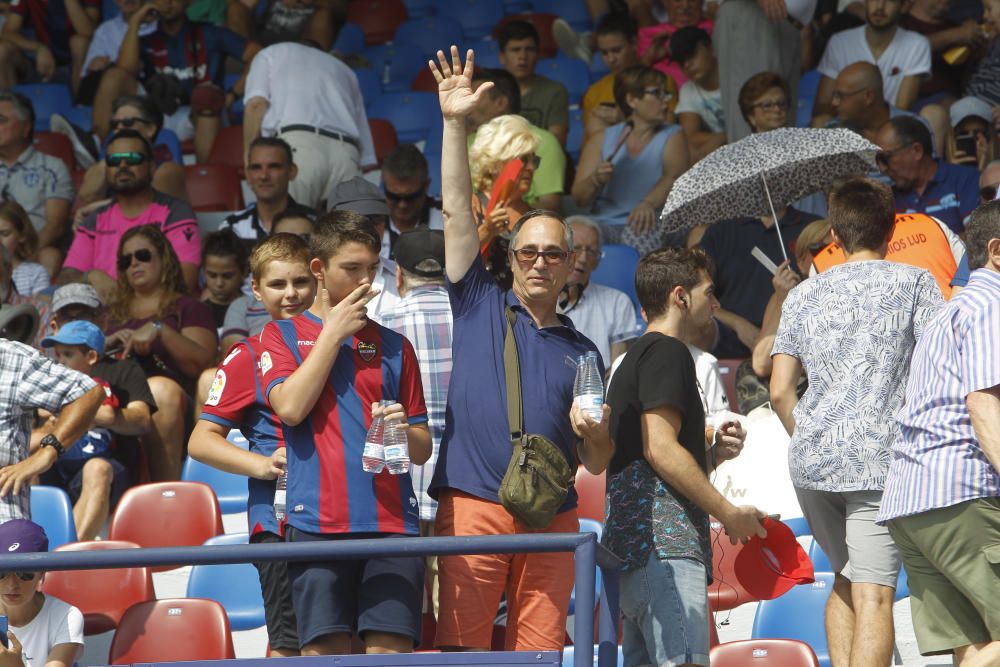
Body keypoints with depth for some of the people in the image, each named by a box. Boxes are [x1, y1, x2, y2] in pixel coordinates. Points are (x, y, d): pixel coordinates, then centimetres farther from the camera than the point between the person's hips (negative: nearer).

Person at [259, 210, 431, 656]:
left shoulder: (393, 346, 18)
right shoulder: (282, 335, 12)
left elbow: (423, 449, 18)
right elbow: (289, 407, -7)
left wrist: (404, 431, -6)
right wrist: (333, 332, -1)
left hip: (391, 520, 2)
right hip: (318, 519, -2)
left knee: (391, 652, -9)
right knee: (324, 651, -7)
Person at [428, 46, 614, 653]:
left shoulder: (581, 351, 18)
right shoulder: (480, 306, 13)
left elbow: (597, 464, 19)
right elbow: (458, 213, 5)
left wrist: (594, 434, -5)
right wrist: (455, 125, -3)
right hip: (473, 505, -2)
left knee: (540, 650, -1)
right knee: (460, 648, -9)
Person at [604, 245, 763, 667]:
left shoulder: (637, 357, 28)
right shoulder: (667, 352, -3)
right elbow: (660, 449, -14)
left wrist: (712, 453, 12)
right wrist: (729, 514, -9)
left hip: (630, 546, 10)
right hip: (663, 540, -10)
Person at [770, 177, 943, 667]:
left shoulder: (803, 295, 14)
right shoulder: (914, 282, 3)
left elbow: (779, 391, 9)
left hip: (810, 461, 4)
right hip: (879, 460, -4)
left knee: (845, 580, 21)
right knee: (873, 595, -9)